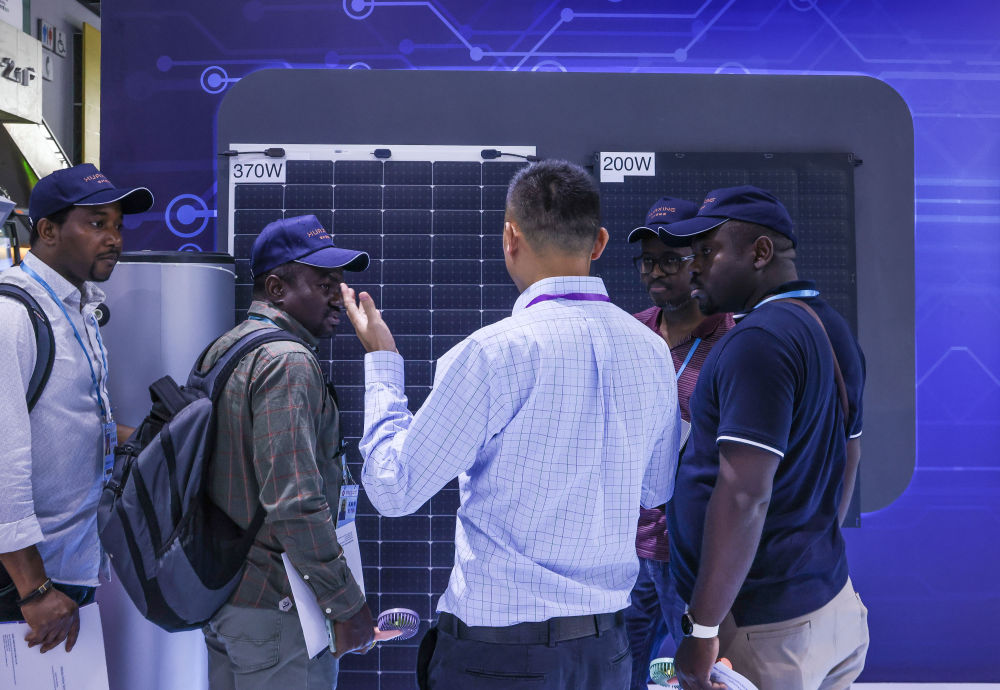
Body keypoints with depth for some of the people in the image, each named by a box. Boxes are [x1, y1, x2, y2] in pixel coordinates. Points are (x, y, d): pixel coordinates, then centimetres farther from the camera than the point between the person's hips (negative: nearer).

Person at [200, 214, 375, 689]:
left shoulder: (221, 350, 10)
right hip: (273, 608, -9)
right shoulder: (288, 362, -20)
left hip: (217, 594, 9)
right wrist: (347, 606, -20)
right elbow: (295, 504, -27)